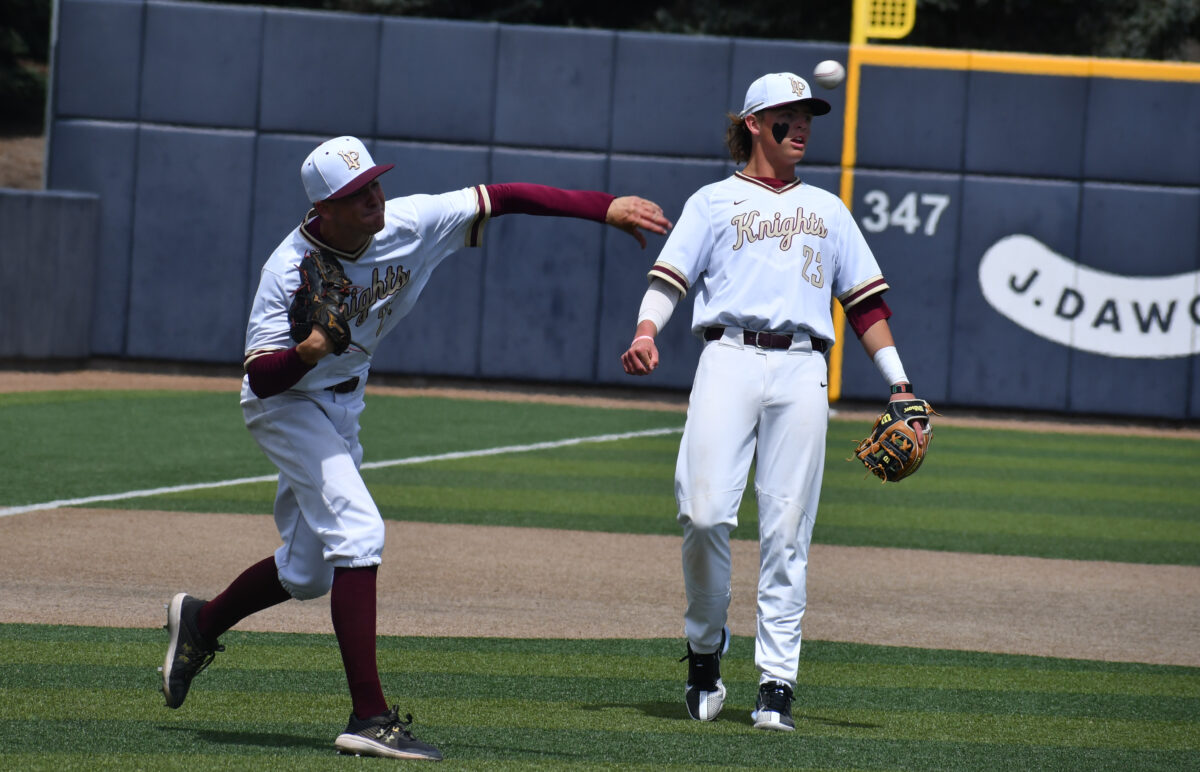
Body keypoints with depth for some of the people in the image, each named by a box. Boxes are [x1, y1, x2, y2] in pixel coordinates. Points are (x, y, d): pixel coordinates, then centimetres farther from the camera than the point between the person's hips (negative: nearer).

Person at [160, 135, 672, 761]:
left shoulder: (408, 224, -18)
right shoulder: (290, 270, -30)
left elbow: (501, 198, -17)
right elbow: (260, 377, -31)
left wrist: (605, 208, -22)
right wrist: (305, 353, -53)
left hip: (342, 403, 7)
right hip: (287, 403, -7)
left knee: (308, 573, 15)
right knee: (356, 531, -24)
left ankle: (200, 622, 41)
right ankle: (369, 719, -24)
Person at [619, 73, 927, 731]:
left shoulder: (827, 209, 25)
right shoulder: (714, 201, 17)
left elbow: (865, 302, 22)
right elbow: (670, 275, 5)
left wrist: (898, 384, 12)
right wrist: (646, 330, -15)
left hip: (802, 371, 2)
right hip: (729, 360, -2)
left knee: (787, 531, -4)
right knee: (704, 511, -17)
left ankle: (777, 683, -4)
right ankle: (704, 651, 4)